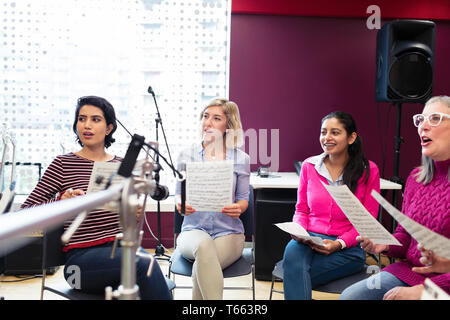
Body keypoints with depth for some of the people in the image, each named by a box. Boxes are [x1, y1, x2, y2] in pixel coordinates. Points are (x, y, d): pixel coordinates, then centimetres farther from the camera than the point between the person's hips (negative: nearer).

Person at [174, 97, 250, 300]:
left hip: (228, 232, 0)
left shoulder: (241, 159, 5)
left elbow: (243, 198, 10)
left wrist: (238, 208, -15)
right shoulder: (186, 156, 7)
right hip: (193, 230, 1)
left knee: (200, 268, -33)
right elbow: (179, 194, 11)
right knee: (203, 245, -38)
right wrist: (180, 203, -14)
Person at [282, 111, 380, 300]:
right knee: (292, 252, -35)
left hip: (348, 248, -3)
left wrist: (339, 244, -13)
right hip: (310, 239, 3)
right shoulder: (309, 166, 8)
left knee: (294, 275, -30)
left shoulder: (368, 171, 0)